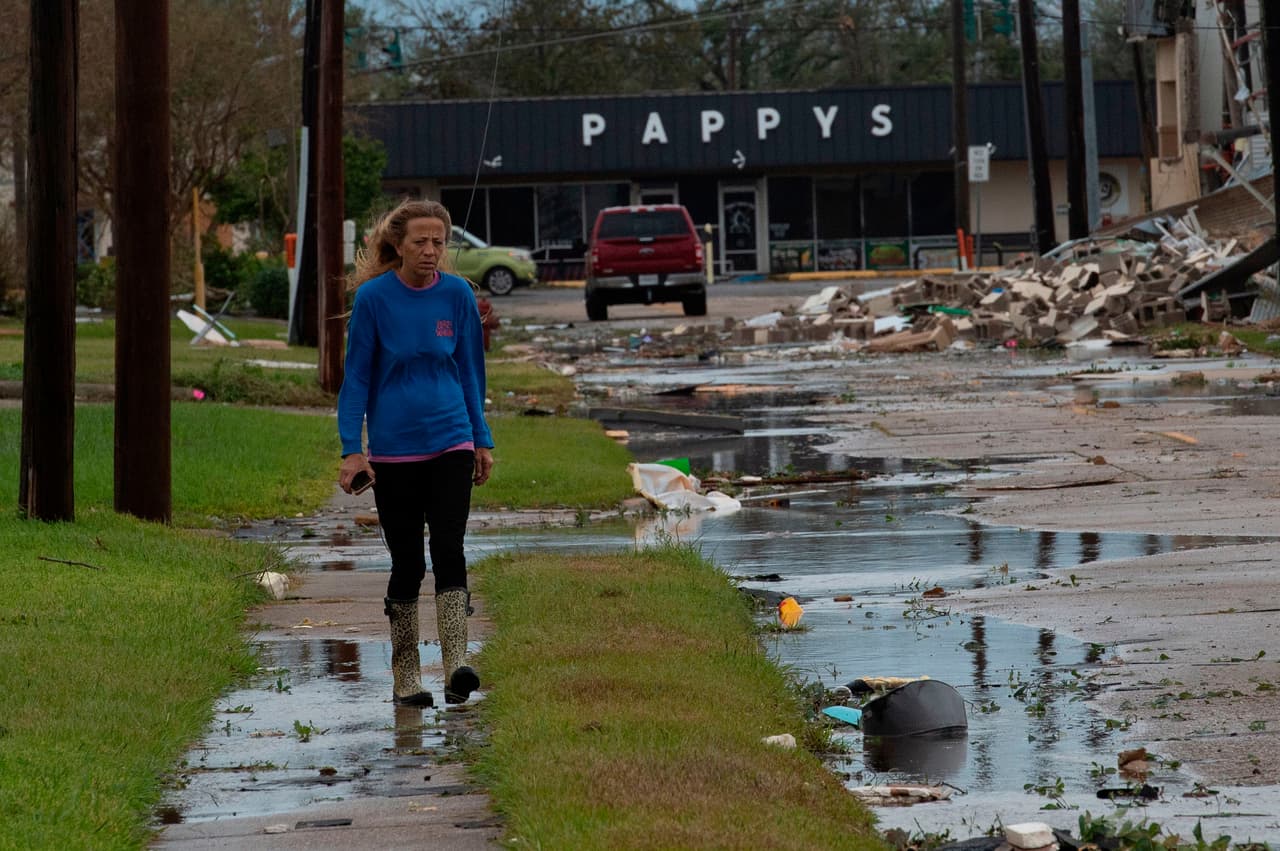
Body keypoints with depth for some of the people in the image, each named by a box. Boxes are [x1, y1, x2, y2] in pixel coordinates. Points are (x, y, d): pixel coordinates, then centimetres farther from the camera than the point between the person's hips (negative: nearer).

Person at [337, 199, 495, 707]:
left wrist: (481, 440, 13)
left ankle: (456, 666, -19)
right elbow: (357, 375, 0)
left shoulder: (457, 294, 3)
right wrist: (352, 449, -5)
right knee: (407, 563, 4)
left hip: (450, 442, 1)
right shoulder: (374, 298, -4)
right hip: (393, 450, -1)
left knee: (448, 550, -13)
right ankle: (405, 678, 14)